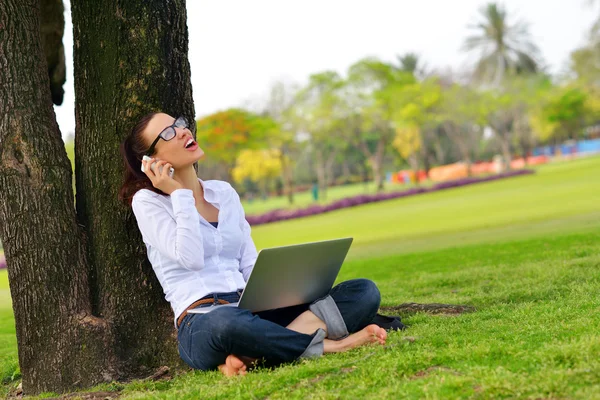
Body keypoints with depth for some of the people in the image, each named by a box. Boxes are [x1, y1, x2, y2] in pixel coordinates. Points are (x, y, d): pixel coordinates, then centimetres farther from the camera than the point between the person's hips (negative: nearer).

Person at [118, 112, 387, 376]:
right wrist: (179, 193, -6)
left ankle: (252, 354, -28)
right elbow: (190, 258, -12)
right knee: (227, 323, -46)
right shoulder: (147, 201, 3)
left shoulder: (224, 192, 20)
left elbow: (251, 265, 15)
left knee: (364, 291, -11)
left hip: (253, 311, 7)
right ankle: (325, 345, -25)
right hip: (201, 323, -7)